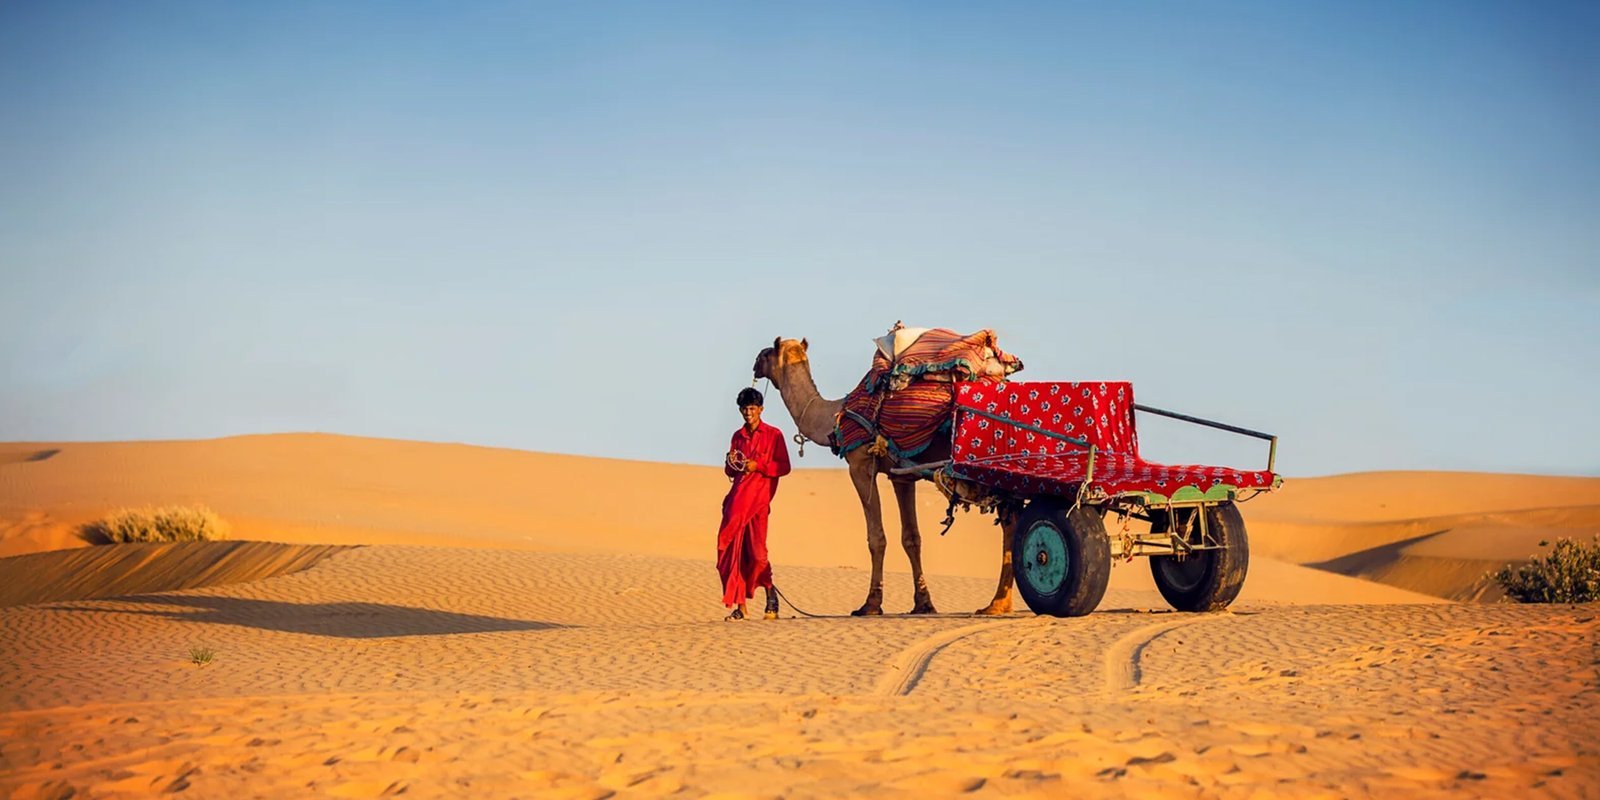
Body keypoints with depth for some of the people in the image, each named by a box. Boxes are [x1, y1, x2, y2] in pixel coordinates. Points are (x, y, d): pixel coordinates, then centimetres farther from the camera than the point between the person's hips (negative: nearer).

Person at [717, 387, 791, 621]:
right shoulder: (738, 436, 19)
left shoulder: (773, 435, 3)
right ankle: (739, 606, -1)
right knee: (733, 548, -4)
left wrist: (757, 465, -13)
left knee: (756, 550, -11)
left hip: (759, 497, -5)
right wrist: (731, 463, 1)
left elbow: (784, 467, -2)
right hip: (737, 496, 5)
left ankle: (771, 599, 9)